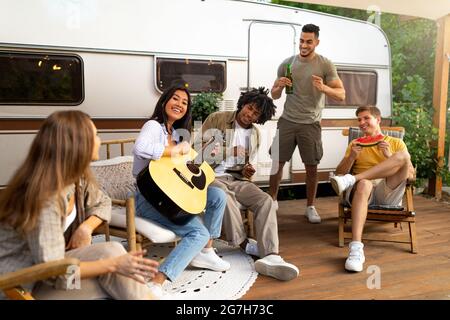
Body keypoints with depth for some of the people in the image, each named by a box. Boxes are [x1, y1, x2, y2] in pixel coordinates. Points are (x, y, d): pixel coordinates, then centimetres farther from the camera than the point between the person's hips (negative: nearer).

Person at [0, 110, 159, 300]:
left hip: (49, 261, 7)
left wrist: (86, 228, -8)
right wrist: (114, 264, -33)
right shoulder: (45, 198, -29)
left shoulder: (77, 176, -5)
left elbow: (102, 203, 12)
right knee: (111, 252, -23)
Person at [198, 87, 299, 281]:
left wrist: (247, 171, -1)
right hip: (213, 176, -4)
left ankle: (270, 256, -38)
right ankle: (244, 243, -18)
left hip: (238, 179, 4)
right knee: (224, 196, -39)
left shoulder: (254, 134, 15)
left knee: (266, 201, -22)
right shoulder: (217, 119, 1)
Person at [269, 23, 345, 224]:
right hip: (287, 121, 2)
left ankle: (310, 207, 19)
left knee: (311, 167, 4)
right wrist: (279, 86, -14)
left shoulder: (326, 65, -3)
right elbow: (274, 95, 9)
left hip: (311, 124, -2)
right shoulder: (287, 63, 4)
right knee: (277, 163, 4)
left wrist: (324, 88, -26)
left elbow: (341, 95, -6)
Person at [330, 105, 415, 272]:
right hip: (363, 190, 0)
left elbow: (411, 175, 8)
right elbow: (339, 173, 12)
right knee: (364, 183, -38)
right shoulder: (355, 144, 22)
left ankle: (352, 179, -29)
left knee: (403, 156, -22)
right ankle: (356, 248, -51)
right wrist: (352, 156, -6)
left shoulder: (396, 143, 20)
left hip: (389, 193, 0)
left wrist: (390, 157, -6)